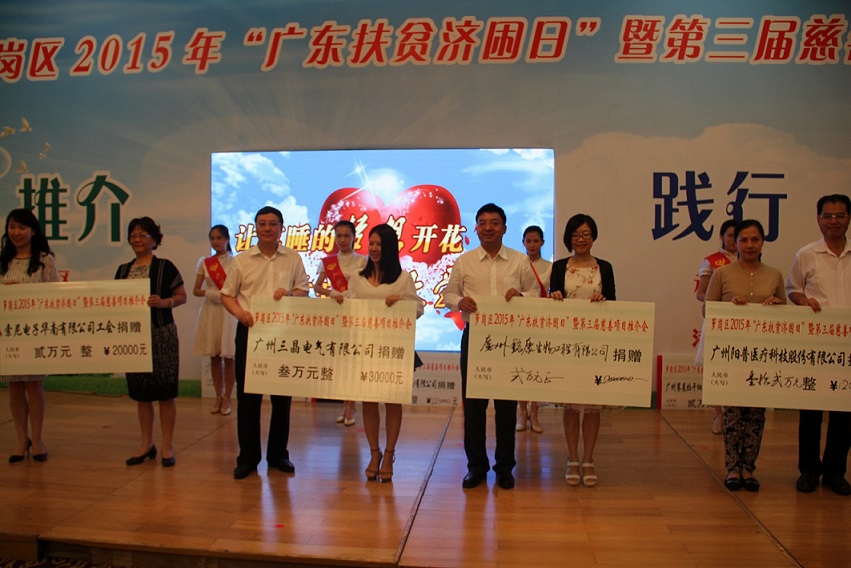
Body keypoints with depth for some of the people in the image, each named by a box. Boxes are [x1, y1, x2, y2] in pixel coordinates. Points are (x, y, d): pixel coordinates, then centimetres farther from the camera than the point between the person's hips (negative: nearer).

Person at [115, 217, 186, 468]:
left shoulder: (165, 267, -3)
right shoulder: (123, 270, 12)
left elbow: (182, 296, -4)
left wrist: (164, 302, -22)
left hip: (161, 334, -5)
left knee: (165, 390, -1)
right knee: (140, 391, 12)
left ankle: (167, 446, 11)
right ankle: (146, 444, 25)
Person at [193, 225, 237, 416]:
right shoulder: (204, 262, 7)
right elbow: (196, 290, 6)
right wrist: (209, 293, -13)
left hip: (229, 312, -3)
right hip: (210, 311, 3)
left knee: (228, 357, 0)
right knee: (214, 357, 8)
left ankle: (227, 398, 10)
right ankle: (218, 397, 19)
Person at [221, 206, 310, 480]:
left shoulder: (293, 258, 6)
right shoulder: (241, 260, 6)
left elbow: (304, 290, 10)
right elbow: (226, 295, 8)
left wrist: (289, 293, -12)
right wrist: (240, 312, -11)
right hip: (250, 331, 0)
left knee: (282, 395, 7)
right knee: (247, 395, 3)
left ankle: (278, 454, 22)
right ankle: (248, 457, 16)